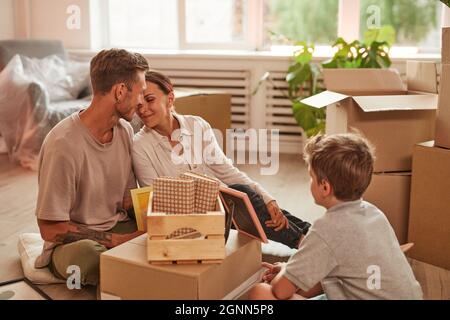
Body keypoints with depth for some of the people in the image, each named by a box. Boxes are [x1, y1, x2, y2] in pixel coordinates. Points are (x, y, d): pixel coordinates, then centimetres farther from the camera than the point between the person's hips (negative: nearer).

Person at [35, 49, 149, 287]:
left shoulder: (125, 130, 1)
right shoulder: (64, 144, -22)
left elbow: (129, 199, 9)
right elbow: (51, 229, -18)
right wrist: (118, 240, -21)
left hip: (120, 228, 6)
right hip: (72, 242, -6)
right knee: (86, 253, -40)